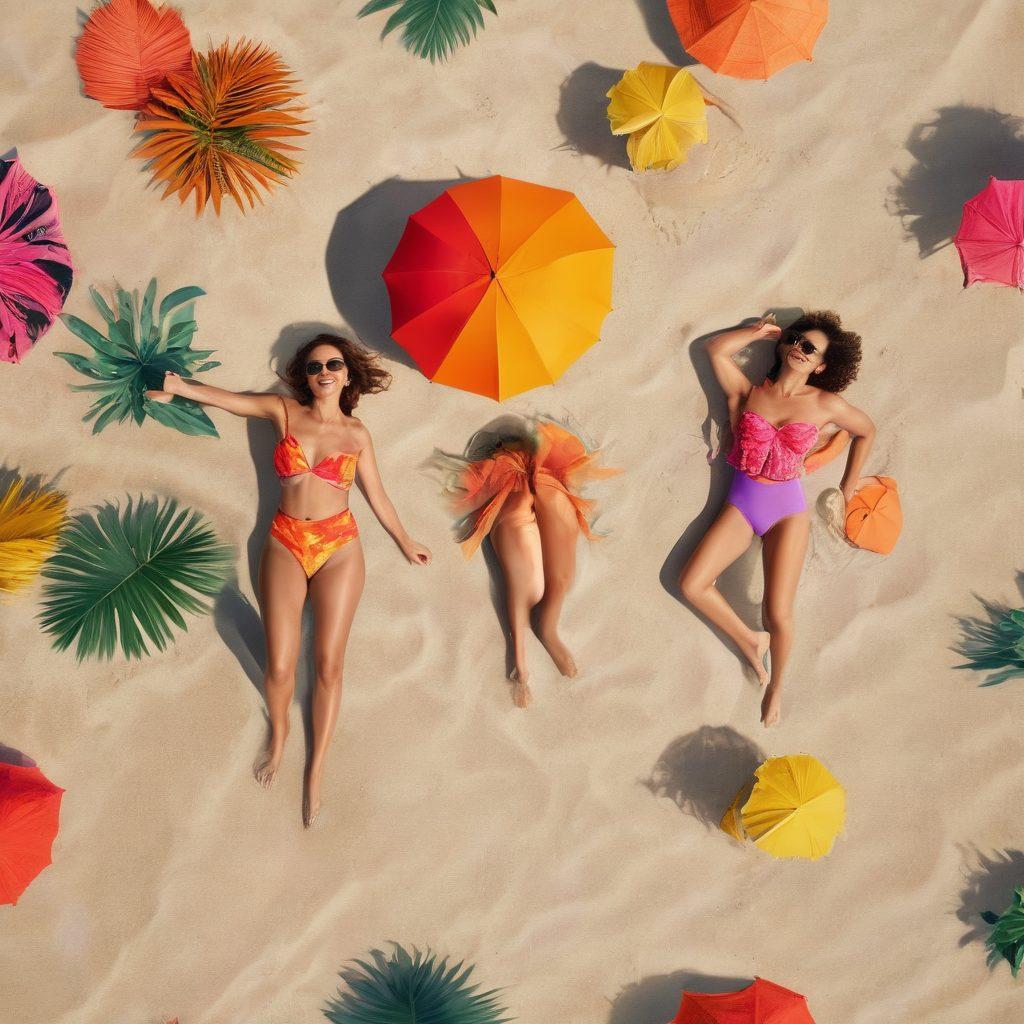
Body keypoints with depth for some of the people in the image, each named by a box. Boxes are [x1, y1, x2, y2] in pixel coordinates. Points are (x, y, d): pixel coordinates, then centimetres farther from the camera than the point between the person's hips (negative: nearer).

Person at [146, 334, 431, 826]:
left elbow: (377, 495, 14)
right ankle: (279, 732, 26)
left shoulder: (357, 434, 6)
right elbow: (229, 399, 0)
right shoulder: (285, 412, 5)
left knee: (328, 665, -2)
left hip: (339, 548, 0)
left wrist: (406, 544, 21)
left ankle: (317, 767, 13)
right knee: (280, 665, -7)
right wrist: (180, 387, -17)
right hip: (285, 545, 0)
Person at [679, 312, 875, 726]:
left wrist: (849, 486, 15)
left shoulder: (826, 404, -3)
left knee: (778, 614, -12)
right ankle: (749, 641, 13)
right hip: (741, 504, 3)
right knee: (692, 583, -11)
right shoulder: (750, 392, 0)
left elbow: (866, 431, 13)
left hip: (788, 509, -2)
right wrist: (760, 331, 3)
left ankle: (776, 684, 18)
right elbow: (716, 349, -8)